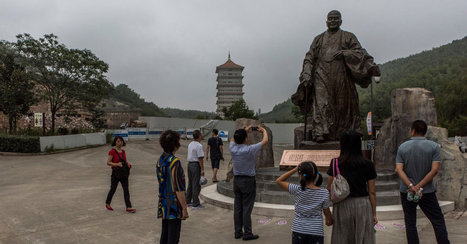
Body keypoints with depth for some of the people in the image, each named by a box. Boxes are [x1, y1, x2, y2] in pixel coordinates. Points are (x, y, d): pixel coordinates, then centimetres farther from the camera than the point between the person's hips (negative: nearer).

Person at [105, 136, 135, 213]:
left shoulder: (123, 151, 10)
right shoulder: (112, 151, -9)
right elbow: (108, 162, -12)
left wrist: (128, 164, -1)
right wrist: (117, 164, -26)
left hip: (123, 173, 5)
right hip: (116, 173, -5)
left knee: (126, 189, -2)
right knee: (113, 189, 10)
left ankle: (128, 207, -3)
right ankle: (107, 204, 33)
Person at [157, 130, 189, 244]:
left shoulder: (160, 160, 7)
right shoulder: (174, 162, -20)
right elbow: (179, 189, -21)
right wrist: (184, 208, -14)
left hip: (163, 204, 9)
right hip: (174, 205, -8)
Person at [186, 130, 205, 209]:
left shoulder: (190, 144, 10)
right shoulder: (199, 146, -17)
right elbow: (200, 159, -19)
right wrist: (202, 169, -15)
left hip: (190, 164, 9)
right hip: (196, 165, -9)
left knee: (190, 184, 17)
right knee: (196, 185, -3)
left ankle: (188, 201, 26)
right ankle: (196, 204, 2)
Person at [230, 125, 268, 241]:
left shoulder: (233, 148, -4)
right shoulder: (249, 150, -19)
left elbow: (233, 140, 21)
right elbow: (265, 141, -7)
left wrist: (245, 131, 27)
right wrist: (264, 130, 13)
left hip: (237, 180, 6)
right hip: (248, 181, -6)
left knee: (237, 207, 11)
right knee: (247, 208, 0)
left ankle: (238, 232, 19)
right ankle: (247, 233, 6)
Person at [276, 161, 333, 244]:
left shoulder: (297, 190, -12)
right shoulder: (324, 193, -9)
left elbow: (279, 181, -1)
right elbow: (327, 212, 3)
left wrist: (295, 169, -3)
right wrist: (330, 221, 26)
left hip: (298, 231, 0)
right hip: (316, 232, 0)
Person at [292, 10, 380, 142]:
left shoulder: (348, 37, 15)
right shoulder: (319, 39, 20)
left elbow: (359, 52, 1)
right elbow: (309, 58, 13)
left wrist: (344, 53, -20)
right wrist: (307, 76, -1)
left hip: (340, 76, 0)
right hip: (322, 77, 0)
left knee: (342, 104, 0)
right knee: (321, 104, -13)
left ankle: (341, 135, 7)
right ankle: (320, 133, -19)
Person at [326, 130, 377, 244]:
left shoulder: (335, 163, -5)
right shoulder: (368, 165, -4)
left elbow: (329, 188, -2)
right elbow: (372, 192, 0)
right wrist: (374, 214, 9)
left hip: (342, 205, 0)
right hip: (363, 205, 0)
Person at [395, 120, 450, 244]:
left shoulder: (402, 147, -2)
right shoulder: (433, 146, -4)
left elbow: (399, 169, -12)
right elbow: (434, 170, -13)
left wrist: (411, 186, -18)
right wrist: (419, 186, -13)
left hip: (406, 191, 1)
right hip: (427, 191, -1)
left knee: (410, 223, 8)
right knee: (438, 221, 9)